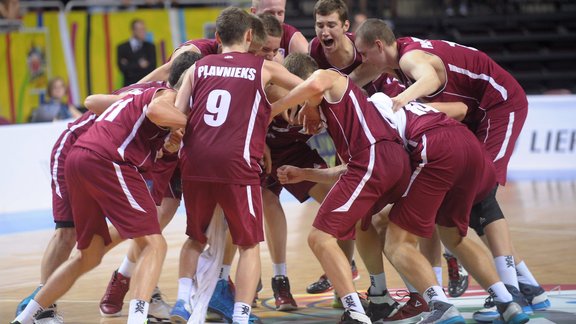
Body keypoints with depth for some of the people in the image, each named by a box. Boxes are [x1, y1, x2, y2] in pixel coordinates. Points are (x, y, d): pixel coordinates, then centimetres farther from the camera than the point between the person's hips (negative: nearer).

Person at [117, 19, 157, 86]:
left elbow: (152, 67, -1)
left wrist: (130, 66, -4)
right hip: (130, 87, -1)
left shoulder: (150, 47, 11)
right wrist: (139, 65, -6)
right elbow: (123, 68, -4)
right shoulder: (122, 48, 7)